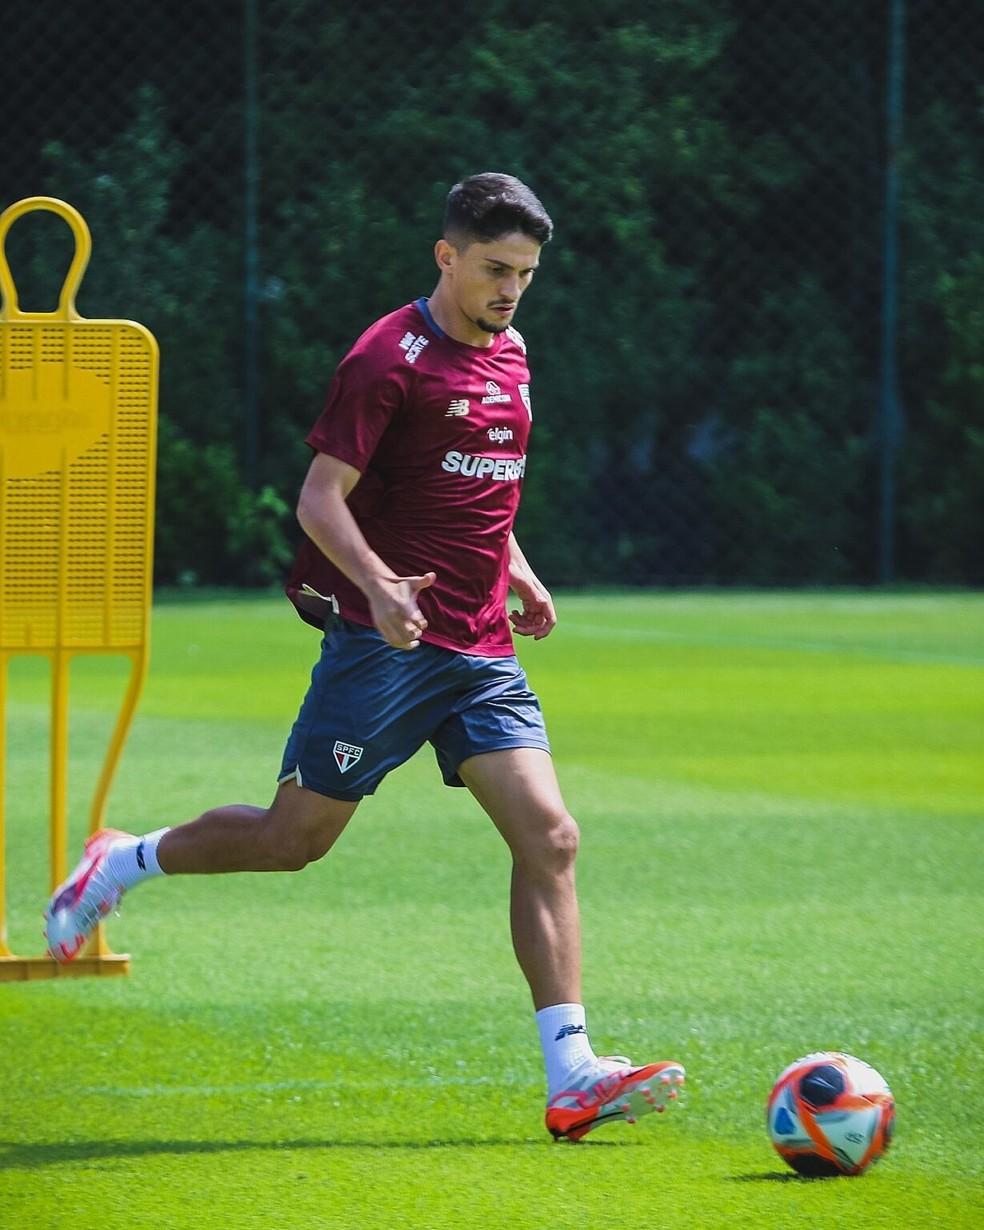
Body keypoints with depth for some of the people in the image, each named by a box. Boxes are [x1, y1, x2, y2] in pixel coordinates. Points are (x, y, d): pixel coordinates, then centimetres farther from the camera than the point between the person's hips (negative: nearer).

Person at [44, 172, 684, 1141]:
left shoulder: (508, 356, 15)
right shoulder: (392, 355, -10)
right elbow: (321, 498, -14)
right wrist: (378, 585, -29)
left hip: (482, 650, 7)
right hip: (385, 644, -7)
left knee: (548, 840, -7)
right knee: (296, 836, 0)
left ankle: (573, 1078, -11)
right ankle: (122, 864, 26)